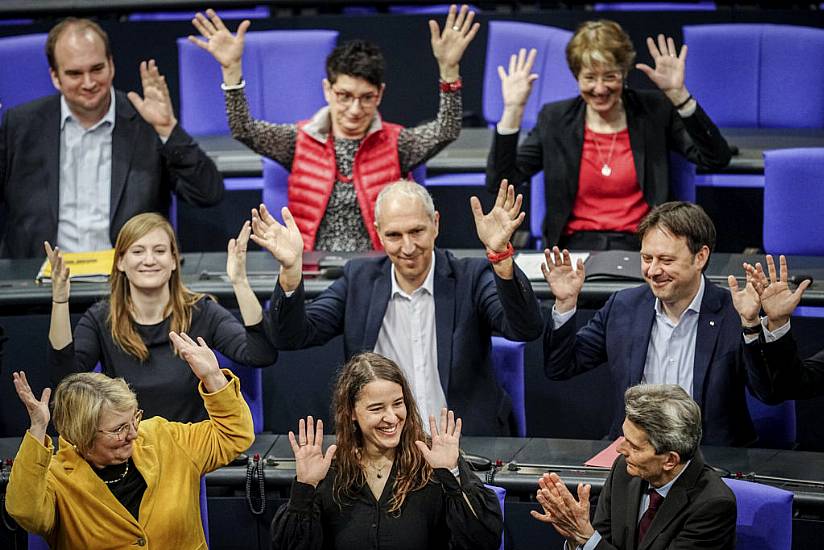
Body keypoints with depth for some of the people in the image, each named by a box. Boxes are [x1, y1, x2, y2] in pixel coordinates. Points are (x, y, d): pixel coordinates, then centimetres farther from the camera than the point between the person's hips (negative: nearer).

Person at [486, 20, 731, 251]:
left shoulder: (655, 110, 6)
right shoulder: (554, 120, 9)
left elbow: (717, 159, -5)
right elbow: (499, 183, 2)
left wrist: (678, 94, -11)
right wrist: (513, 109, -5)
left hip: (640, 248, -1)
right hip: (574, 248, 1)